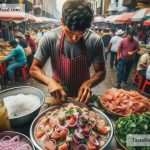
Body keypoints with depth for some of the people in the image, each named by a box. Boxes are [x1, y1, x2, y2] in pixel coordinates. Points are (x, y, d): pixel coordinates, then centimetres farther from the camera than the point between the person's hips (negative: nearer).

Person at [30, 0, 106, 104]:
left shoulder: (95, 40, -17)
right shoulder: (49, 39, -18)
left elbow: (101, 72, -10)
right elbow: (34, 68, -11)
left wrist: (88, 83, -28)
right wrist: (49, 81, -28)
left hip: (82, 95, 0)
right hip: (58, 95, 1)